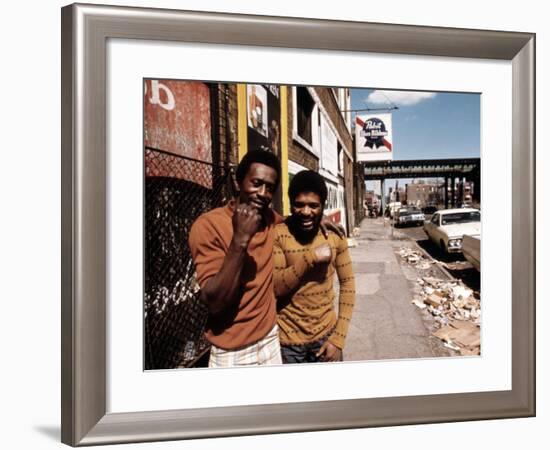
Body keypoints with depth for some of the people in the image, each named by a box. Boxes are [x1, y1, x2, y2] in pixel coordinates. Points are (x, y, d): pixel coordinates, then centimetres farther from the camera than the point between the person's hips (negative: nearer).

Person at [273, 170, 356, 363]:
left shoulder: (334, 235, -4)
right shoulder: (278, 234, -13)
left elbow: (347, 283, 0)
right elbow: (273, 288, -17)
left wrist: (339, 338, -5)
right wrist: (310, 258, -25)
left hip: (326, 334, 3)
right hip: (288, 340, -2)